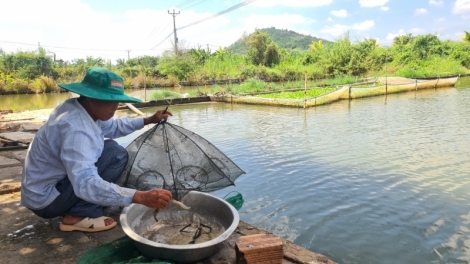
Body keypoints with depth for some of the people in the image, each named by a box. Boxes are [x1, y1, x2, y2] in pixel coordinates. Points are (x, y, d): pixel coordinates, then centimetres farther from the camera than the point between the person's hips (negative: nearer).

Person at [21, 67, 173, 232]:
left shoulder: (81, 109, -2)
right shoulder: (75, 128, -32)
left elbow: (113, 126, 17)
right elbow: (86, 184, -43)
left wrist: (149, 120, 7)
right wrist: (142, 197, -49)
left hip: (55, 181, 10)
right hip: (46, 199, -9)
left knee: (108, 148, 13)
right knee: (116, 154, -17)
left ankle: (75, 208, 10)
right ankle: (79, 215, -9)